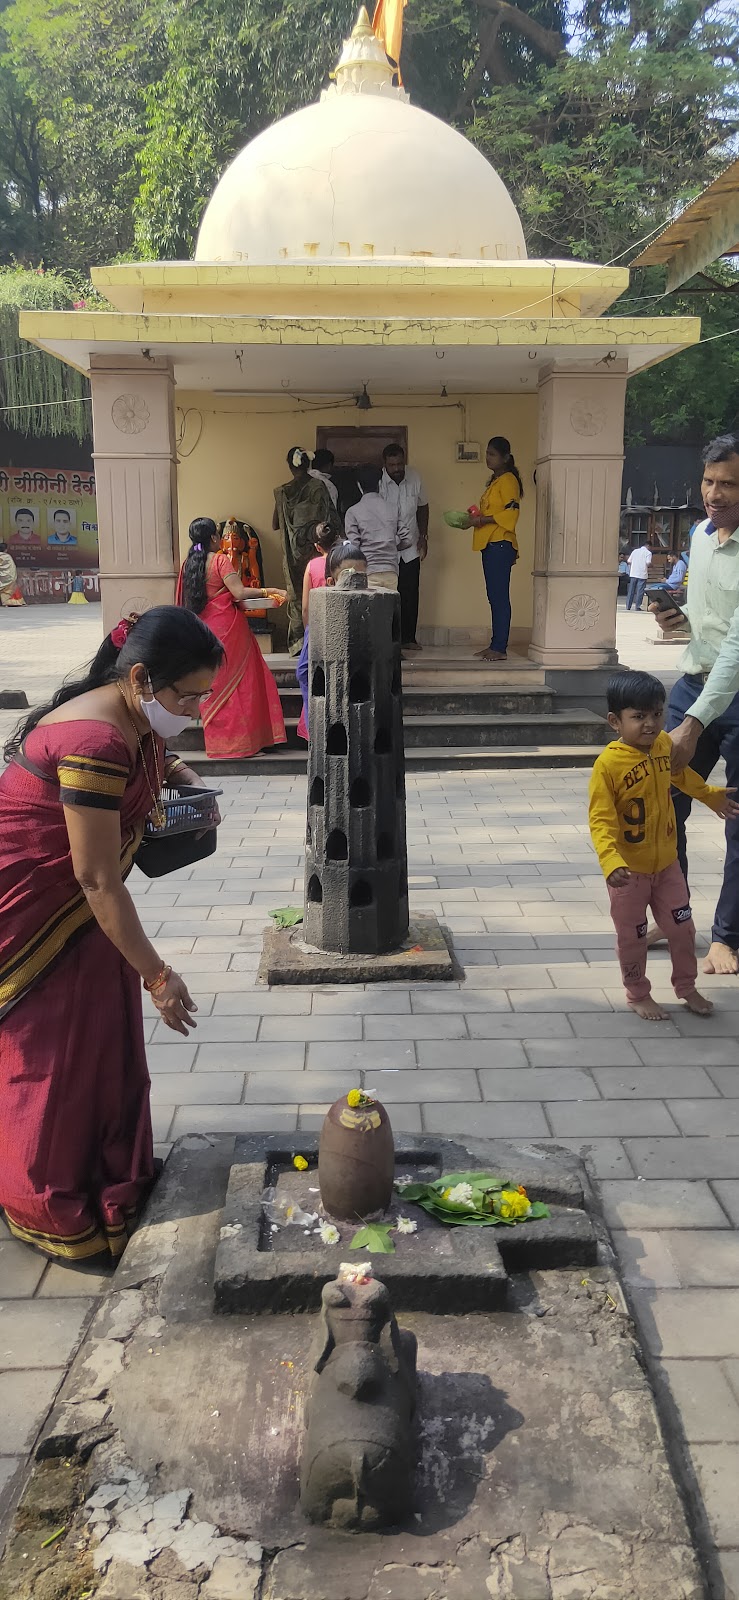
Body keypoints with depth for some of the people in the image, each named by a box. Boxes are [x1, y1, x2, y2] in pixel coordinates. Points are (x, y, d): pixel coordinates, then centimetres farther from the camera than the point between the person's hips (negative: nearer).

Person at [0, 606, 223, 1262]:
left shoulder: (136, 720, -5)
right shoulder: (94, 744, -33)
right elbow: (98, 880, -30)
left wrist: (186, 776, 0)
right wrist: (157, 975, -23)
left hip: (79, 908, 9)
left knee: (106, 1041, 16)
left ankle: (113, 1175, 34)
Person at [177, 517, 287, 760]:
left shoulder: (188, 564, 8)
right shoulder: (220, 560, -10)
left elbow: (185, 600, 11)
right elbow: (239, 592, -20)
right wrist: (269, 591, -13)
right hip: (227, 626, -6)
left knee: (213, 685, 11)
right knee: (239, 683, 1)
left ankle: (218, 741, 13)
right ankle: (243, 741, 1)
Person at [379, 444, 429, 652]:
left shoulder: (414, 477, 0)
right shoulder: (376, 481, -14)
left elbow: (422, 506, 14)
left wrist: (423, 536, 9)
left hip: (410, 548, 4)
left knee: (410, 594, 6)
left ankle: (408, 637, 15)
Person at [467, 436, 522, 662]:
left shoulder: (508, 480, -8)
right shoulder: (494, 481, 21)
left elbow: (511, 513, -17)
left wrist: (483, 520, -17)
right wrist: (476, 518, 11)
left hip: (500, 545, -10)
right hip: (489, 544, 10)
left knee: (500, 596, -10)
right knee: (494, 596, 10)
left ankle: (500, 648, -9)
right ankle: (495, 644, 13)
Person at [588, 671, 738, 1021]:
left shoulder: (664, 744, -5)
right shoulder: (608, 764, -25)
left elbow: (680, 773, 18)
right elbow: (601, 821, -26)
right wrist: (610, 862, -40)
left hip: (666, 862, 5)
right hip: (629, 870, -5)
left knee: (682, 928, 16)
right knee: (633, 937, 10)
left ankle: (686, 988, 36)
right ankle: (638, 995, 31)